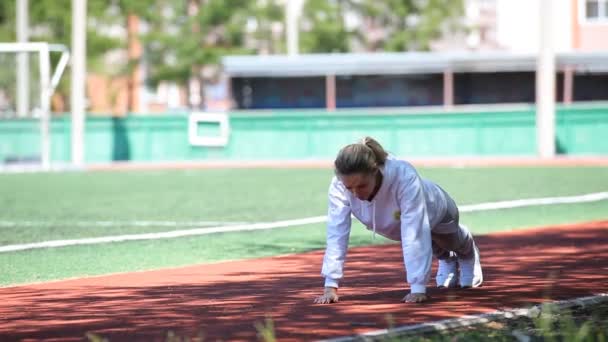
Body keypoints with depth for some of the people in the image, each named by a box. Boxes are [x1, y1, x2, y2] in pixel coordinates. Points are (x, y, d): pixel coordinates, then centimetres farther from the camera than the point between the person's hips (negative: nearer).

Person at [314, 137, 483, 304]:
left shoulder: (404, 176, -50)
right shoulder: (339, 184, -40)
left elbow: (415, 234, -49)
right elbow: (336, 234, -39)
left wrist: (418, 287, -51)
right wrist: (330, 285, -43)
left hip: (434, 210, -2)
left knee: (453, 242, 30)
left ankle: (469, 255, 64)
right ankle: (447, 259, 64)